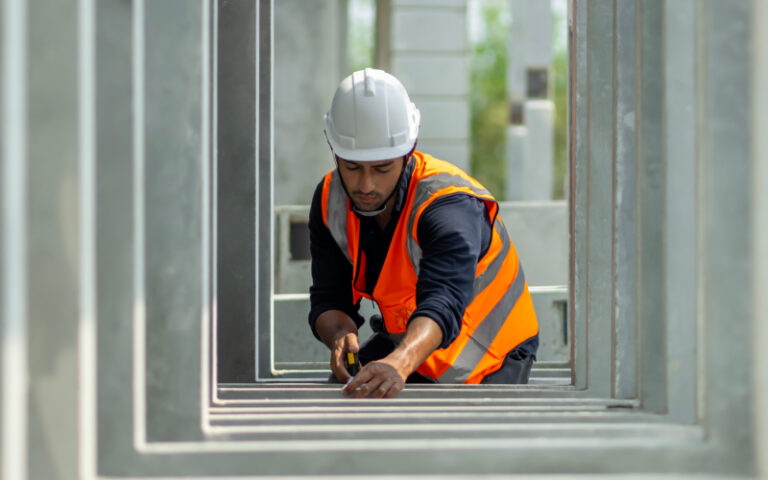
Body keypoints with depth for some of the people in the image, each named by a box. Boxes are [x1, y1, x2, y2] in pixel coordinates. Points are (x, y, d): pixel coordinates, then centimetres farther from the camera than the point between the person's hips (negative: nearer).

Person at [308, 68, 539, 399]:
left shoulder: (450, 207, -33)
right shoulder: (330, 201, -13)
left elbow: (444, 302, -50)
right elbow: (329, 298, -13)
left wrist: (398, 365, -70)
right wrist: (340, 334, -38)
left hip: (491, 359, -4)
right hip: (405, 345, 5)